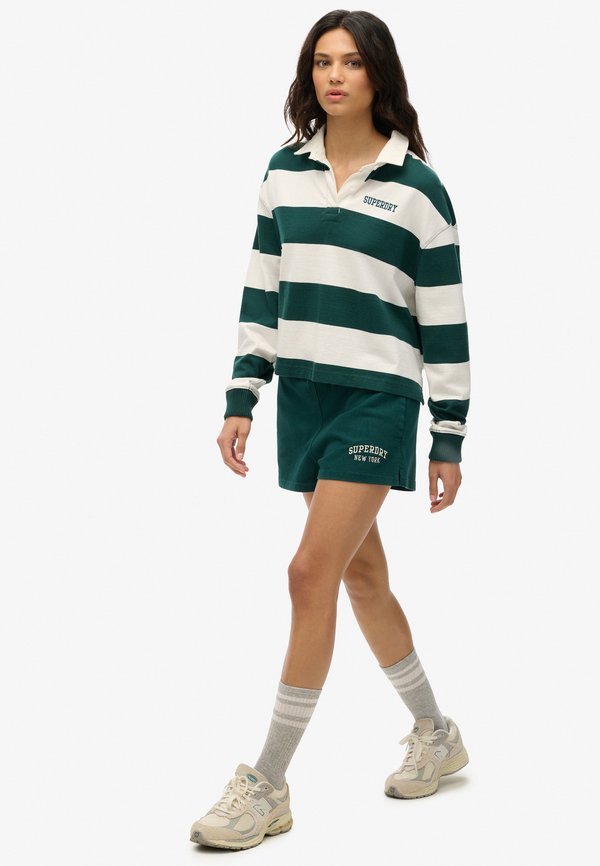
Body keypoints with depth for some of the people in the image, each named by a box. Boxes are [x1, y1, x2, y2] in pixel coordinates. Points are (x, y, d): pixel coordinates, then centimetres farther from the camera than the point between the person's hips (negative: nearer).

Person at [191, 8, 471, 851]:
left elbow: (445, 319, -2)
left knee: (312, 572, -12)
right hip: (303, 395, 5)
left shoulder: (418, 187, -3)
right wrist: (240, 400, 6)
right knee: (362, 575, 13)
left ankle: (269, 787, -5)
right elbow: (262, 291, 12)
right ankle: (437, 734, 32)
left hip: (378, 399, -5)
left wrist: (450, 439, -3)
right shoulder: (284, 172, 9)